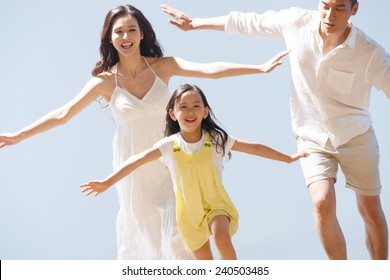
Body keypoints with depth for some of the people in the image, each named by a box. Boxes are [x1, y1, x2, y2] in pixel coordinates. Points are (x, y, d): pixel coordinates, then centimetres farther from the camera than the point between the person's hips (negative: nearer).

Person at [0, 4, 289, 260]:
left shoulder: (163, 66, -7)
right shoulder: (106, 80, -9)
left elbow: (210, 70, -15)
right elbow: (63, 114, -8)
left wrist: (259, 68, -24)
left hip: (168, 163, 0)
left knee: (178, 235, -3)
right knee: (142, 230, 8)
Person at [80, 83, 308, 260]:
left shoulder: (216, 139, -10)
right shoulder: (169, 146, -10)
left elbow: (254, 148, -2)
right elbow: (136, 161, -14)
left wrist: (288, 158, 4)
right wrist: (107, 183, -22)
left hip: (216, 204, -2)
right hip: (189, 212, 2)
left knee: (222, 237, -31)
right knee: (205, 266, 9)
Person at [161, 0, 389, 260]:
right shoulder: (296, 22, -13)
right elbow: (247, 23, 1)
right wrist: (195, 23, 10)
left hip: (357, 137, -1)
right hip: (313, 137, 1)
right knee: (323, 203, -18)